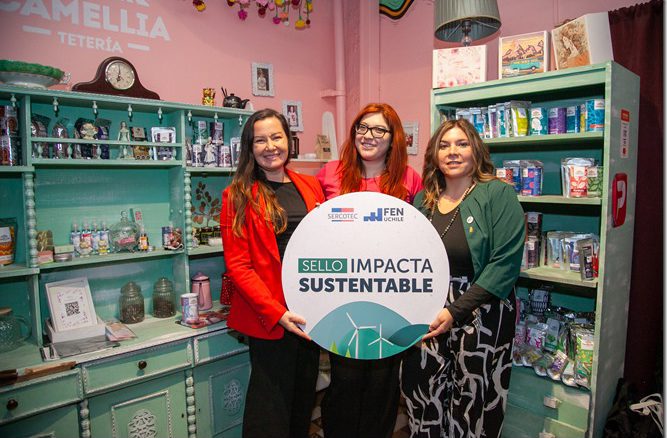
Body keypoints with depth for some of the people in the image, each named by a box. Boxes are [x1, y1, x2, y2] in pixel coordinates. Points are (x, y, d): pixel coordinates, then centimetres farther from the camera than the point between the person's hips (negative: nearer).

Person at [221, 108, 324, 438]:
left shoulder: (311, 186, 8)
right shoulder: (238, 196, -4)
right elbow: (237, 264, -8)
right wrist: (276, 312, -17)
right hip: (269, 318, -4)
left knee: (305, 398, 19)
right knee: (271, 406, 7)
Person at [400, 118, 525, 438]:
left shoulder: (498, 194, -5)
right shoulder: (422, 200, 9)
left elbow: (505, 263, -13)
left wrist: (455, 311, -16)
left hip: (481, 318, -3)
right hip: (426, 319, 4)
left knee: (473, 412, 9)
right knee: (424, 410, 10)